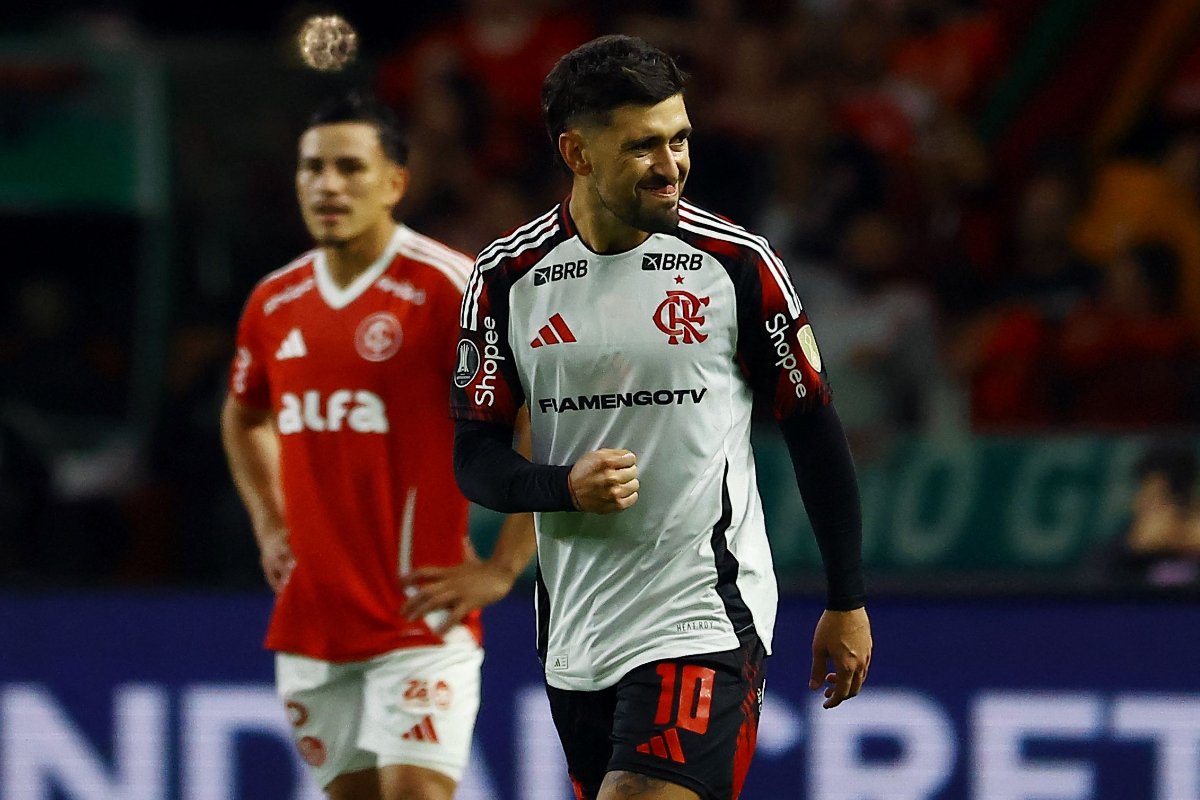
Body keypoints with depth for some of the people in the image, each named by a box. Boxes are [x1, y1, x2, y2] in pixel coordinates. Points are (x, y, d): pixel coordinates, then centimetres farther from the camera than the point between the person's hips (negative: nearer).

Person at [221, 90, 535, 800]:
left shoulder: (449, 289, -11)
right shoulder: (275, 303, 9)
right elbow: (245, 416, 31)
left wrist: (501, 569, -13)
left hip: (421, 617, -6)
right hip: (308, 623, 6)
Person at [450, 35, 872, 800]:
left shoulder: (737, 263, -5)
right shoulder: (509, 276, 2)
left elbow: (814, 428, 3)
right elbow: (476, 456, 5)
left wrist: (847, 601, 5)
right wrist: (565, 486, -16)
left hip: (704, 620, -4)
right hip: (577, 624, 4)